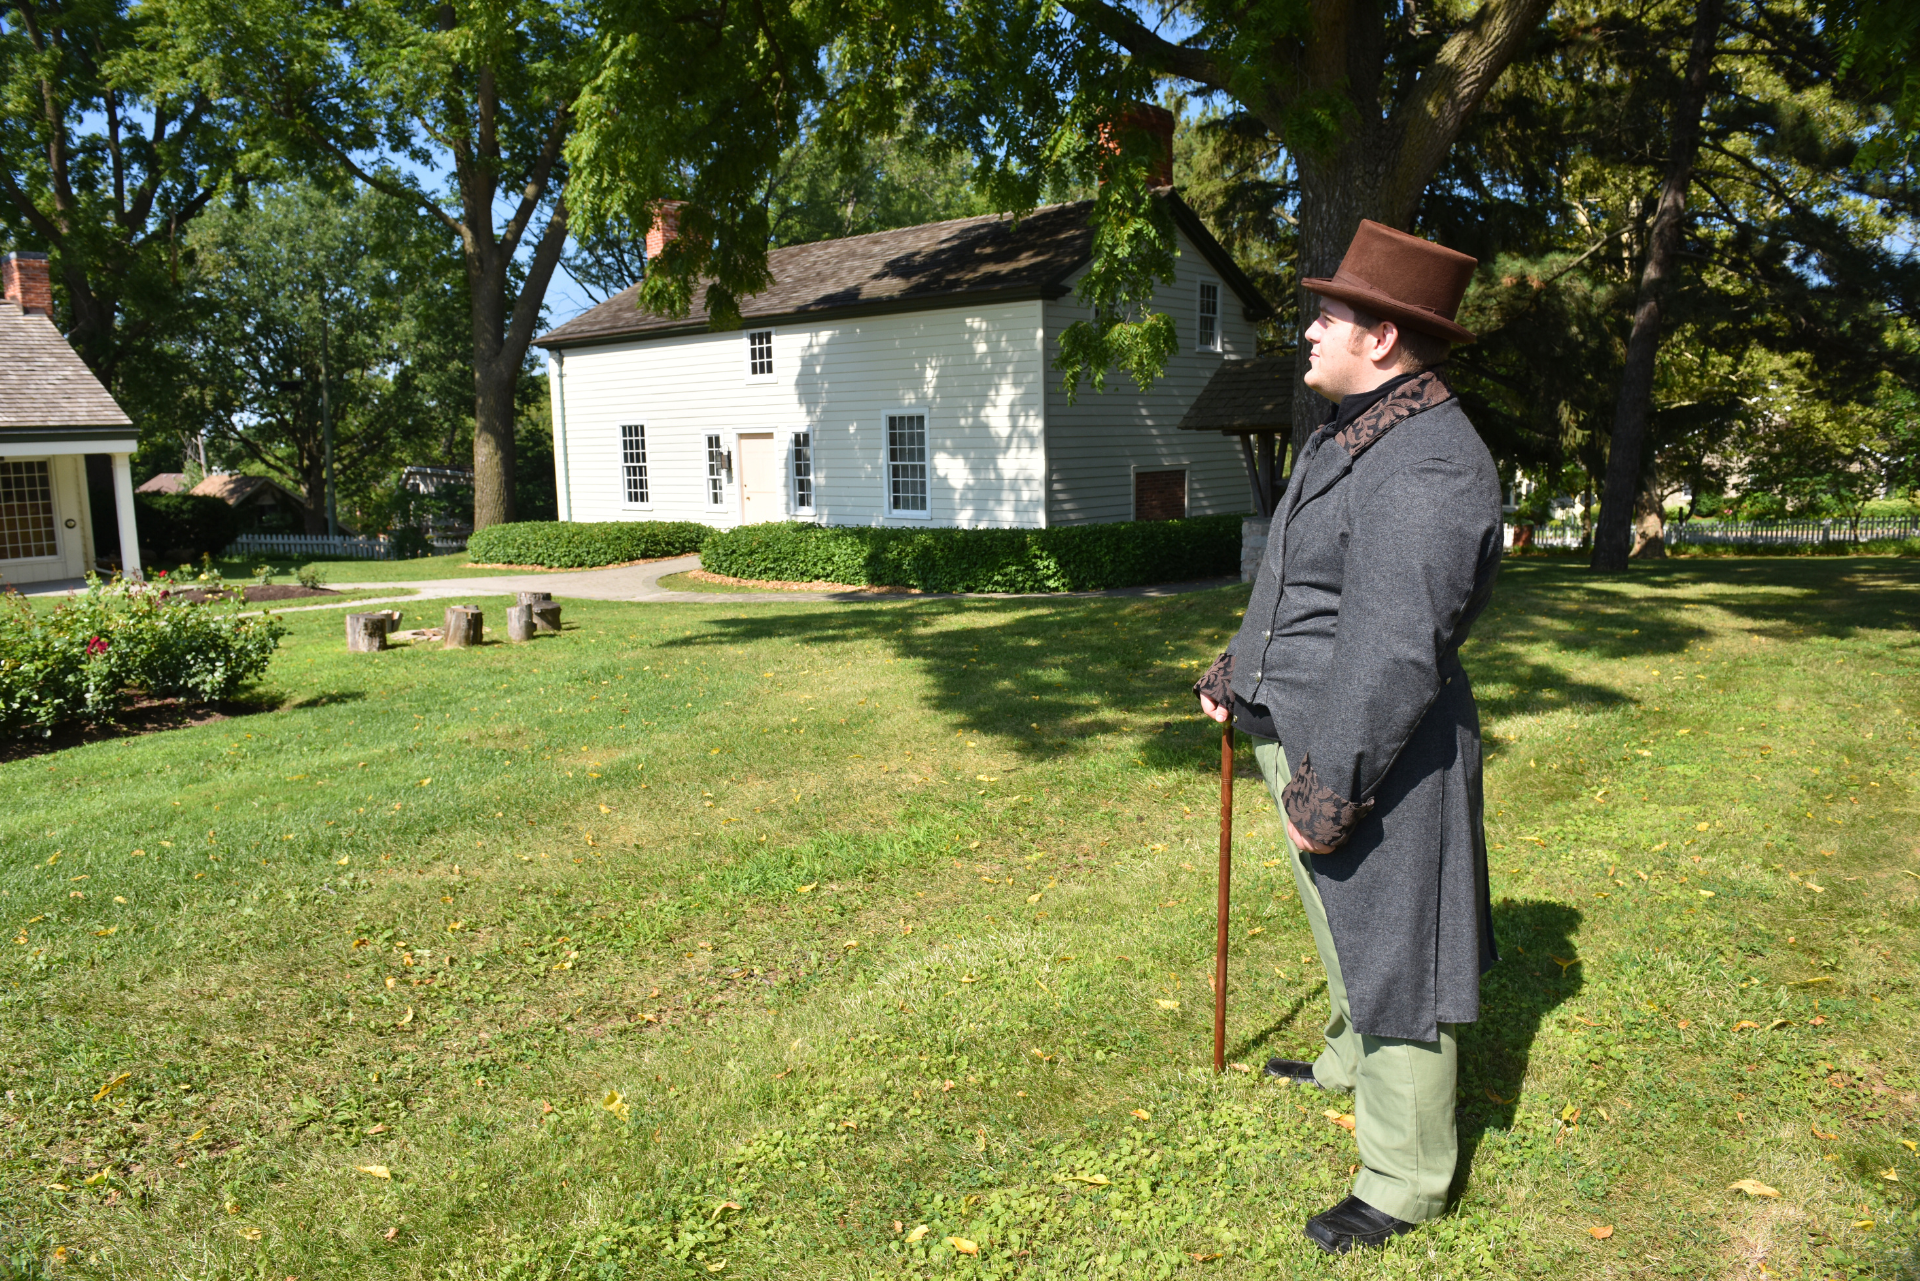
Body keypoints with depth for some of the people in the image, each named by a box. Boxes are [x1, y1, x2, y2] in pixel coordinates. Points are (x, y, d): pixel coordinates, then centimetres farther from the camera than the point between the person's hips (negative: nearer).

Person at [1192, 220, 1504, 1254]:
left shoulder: (1429, 468, -25)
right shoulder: (1348, 432, 10)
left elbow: (1393, 657, -28)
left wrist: (1328, 789, -25)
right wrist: (1235, 671, 26)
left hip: (1373, 755, -10)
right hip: (1304, 735, 10)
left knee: (1388, 954, 3)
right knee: (1343, 928, 28)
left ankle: (1403, 1185, 20)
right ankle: (1348, 1063, 52)